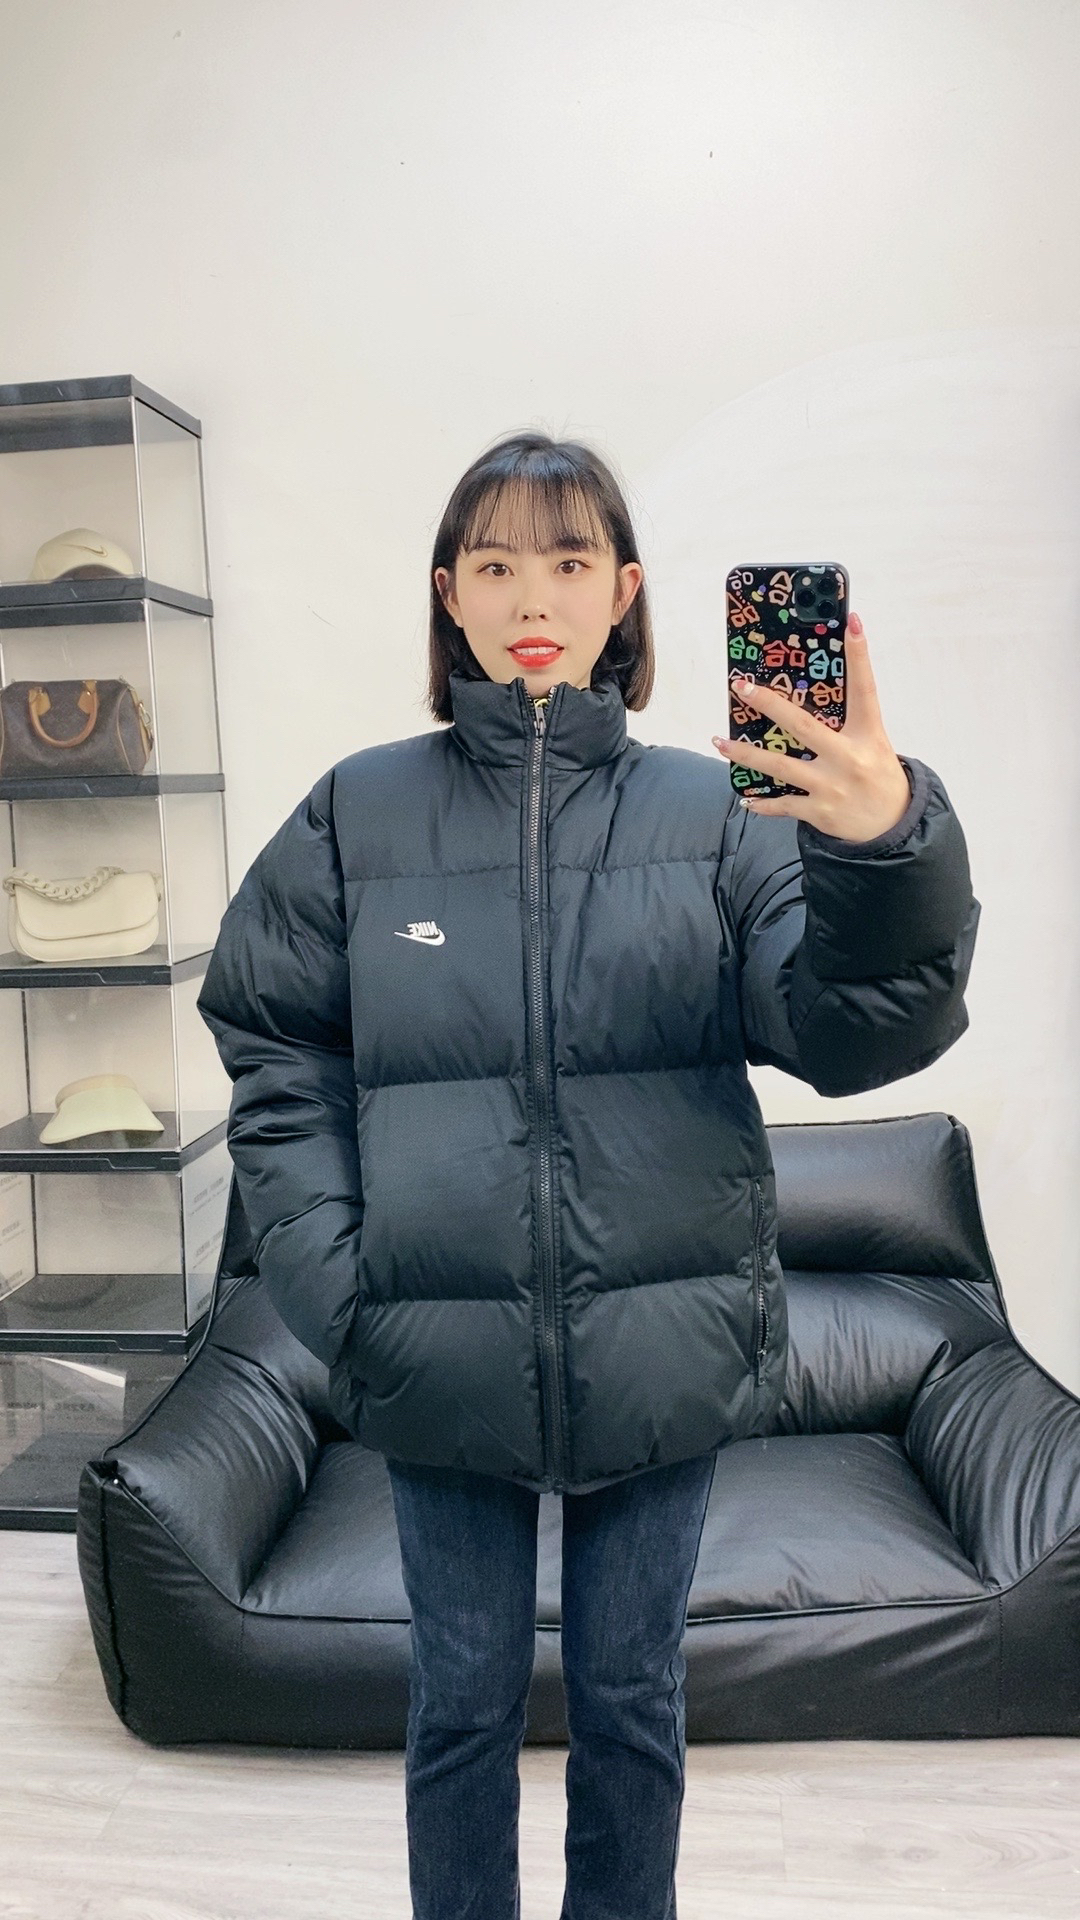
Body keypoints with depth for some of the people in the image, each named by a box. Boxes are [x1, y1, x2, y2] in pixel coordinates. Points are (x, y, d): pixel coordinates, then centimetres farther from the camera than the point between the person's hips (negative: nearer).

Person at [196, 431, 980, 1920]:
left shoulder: (710, 811, -2)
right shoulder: (360, 814, 0)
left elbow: (850, 1031, -13)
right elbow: (278, 1063, 1)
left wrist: (888, 848, -32)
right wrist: (331, 1285, -10)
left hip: (663, 1344, 0)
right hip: (441, 1345, 0)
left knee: (633, 1698, 20)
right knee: (464, 1699, 19)